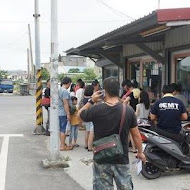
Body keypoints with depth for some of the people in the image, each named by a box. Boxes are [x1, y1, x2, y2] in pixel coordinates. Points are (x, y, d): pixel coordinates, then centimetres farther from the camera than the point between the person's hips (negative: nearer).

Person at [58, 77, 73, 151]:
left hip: (59, 112, 9)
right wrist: (68, 114, -18)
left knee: (61, 129, 15)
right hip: (63, 113, -9)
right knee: (63, 130, -3)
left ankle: (62, 144, 25)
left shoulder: (59, 90, 10)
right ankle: (63, 146, 1)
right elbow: (65, 104, -21)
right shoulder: (65, 91, -18)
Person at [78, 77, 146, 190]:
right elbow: (136, 135, -1)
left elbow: (80, 114, 7)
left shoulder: (96, 109, -14)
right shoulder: (128, 110, -9)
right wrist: (140, 152, 13)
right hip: (122, 160, 1)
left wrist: (91, 101, 10)